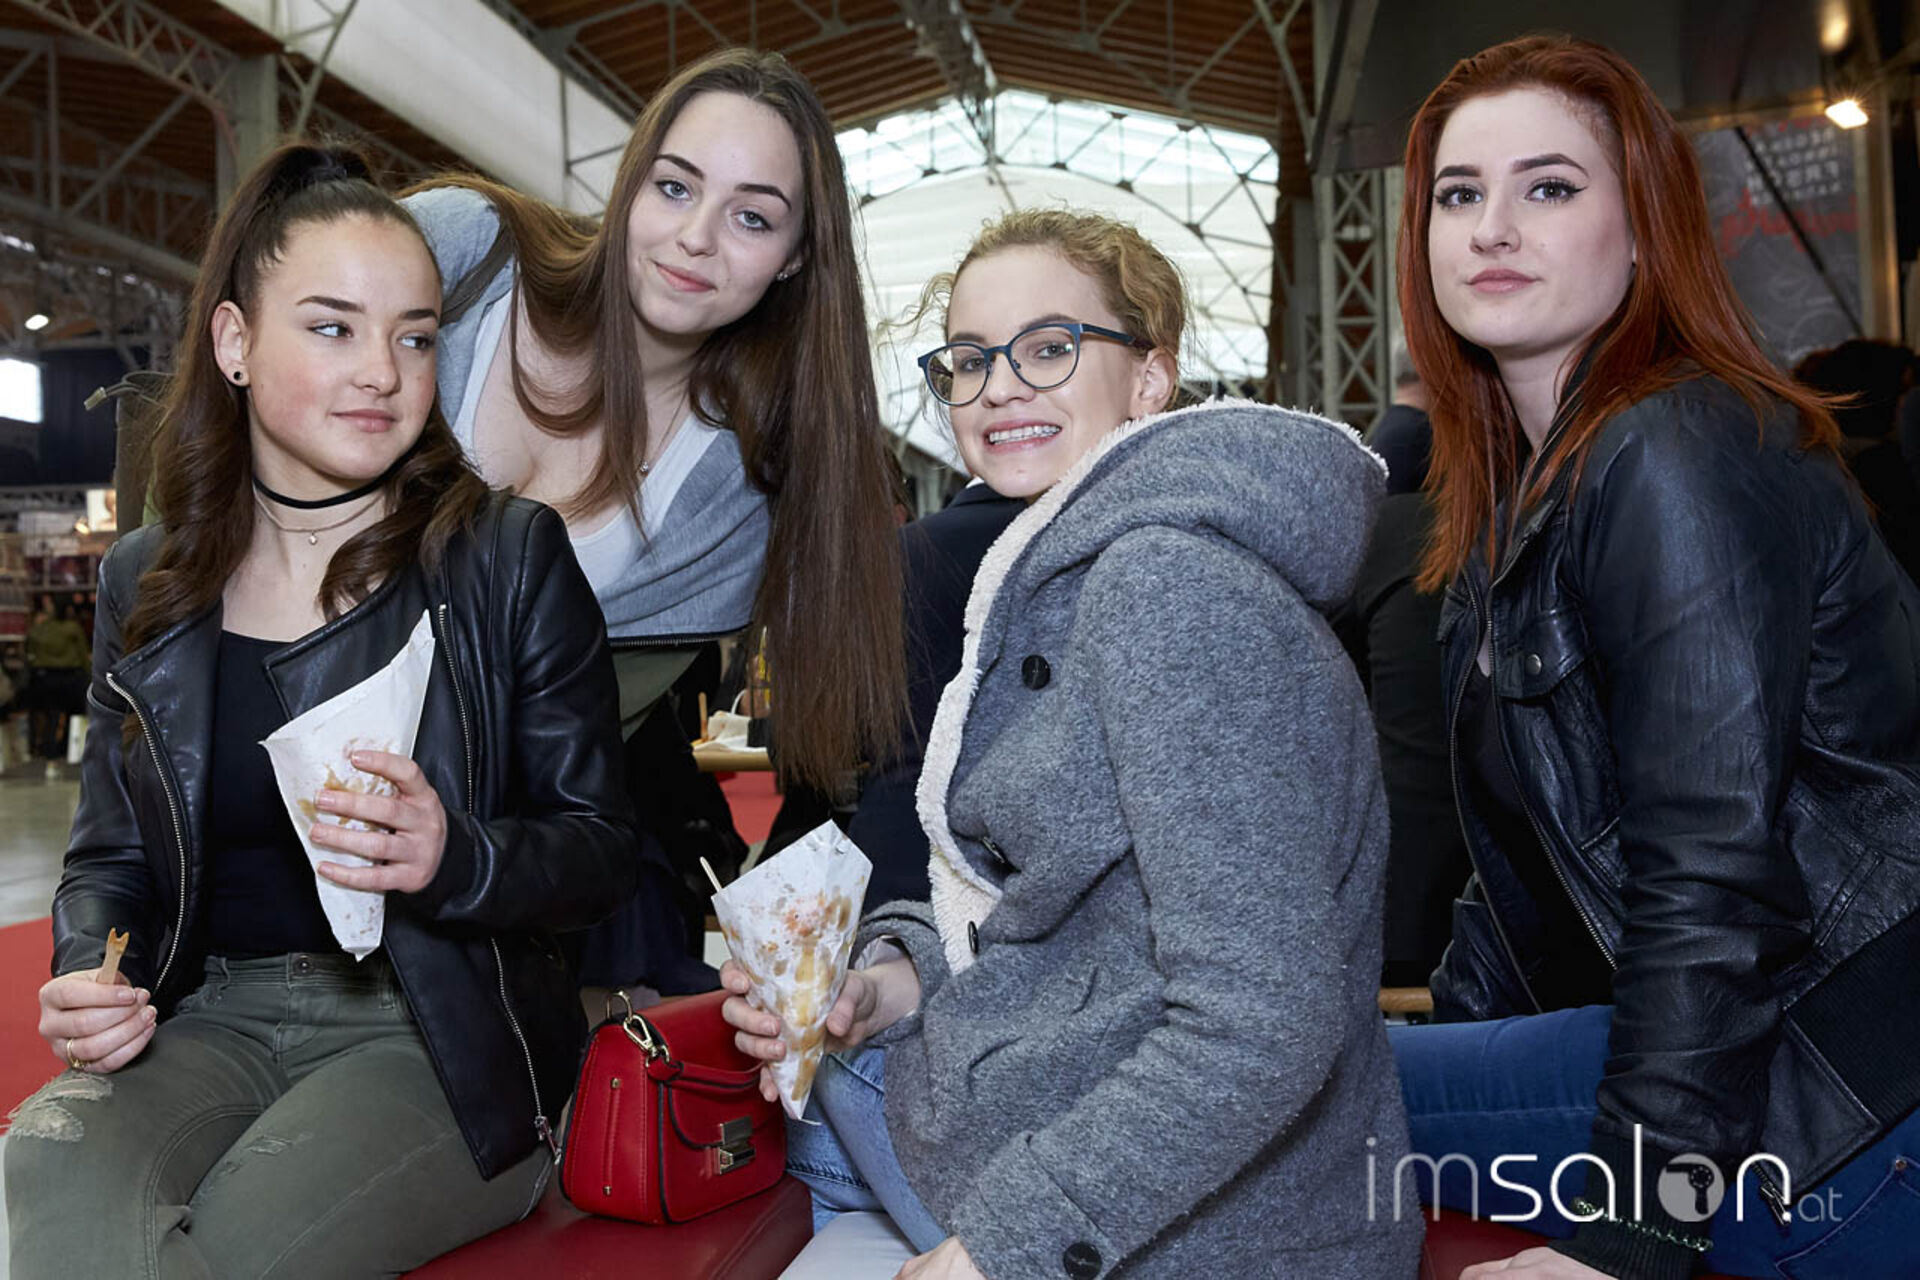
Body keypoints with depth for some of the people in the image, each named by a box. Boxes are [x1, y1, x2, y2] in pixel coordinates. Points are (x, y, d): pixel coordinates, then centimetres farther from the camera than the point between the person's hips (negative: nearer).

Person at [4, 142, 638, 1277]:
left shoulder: (511, 556, -4)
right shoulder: (146, 586, 9)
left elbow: (603, 847, -4)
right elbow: (110, 854, 16)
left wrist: (456, 860, -24)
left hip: (440, 1029, -3)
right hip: (214, 1014, 3)